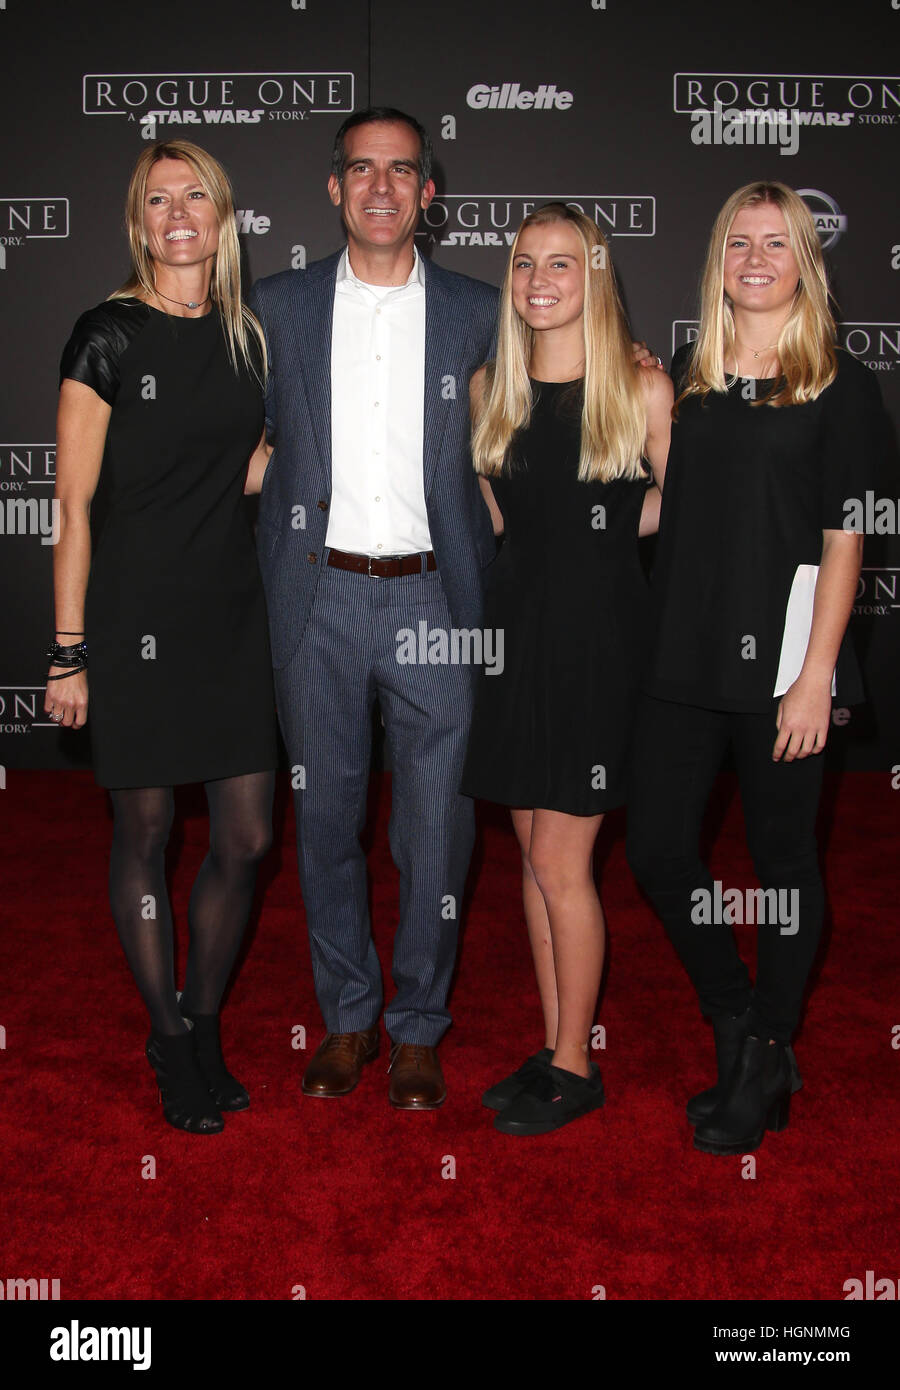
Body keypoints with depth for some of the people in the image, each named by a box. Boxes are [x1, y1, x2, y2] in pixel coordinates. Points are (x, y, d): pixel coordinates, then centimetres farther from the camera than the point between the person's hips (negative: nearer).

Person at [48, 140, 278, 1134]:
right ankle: (168, 1038, 25)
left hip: (232, 614, 5)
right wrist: (68, 651, -10)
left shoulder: (244, 335, 10)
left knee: (246, 841, 5)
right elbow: (75, 503, -7)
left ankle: (204, 1025, 26)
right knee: (143, 835, 6)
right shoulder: (107, 337, -5)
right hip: (134, 617, -5)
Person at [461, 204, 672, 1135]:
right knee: (535, 853, 10)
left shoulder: (643, 391, -5)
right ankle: (554, 1048, 24)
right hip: (517, 622, 5)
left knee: (559, 858, -4)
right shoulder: (490, 389, 8)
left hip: (599, 629, -5)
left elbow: (677, 508, 5)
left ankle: (576, 1068, 13)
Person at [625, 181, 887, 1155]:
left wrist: (816, 674, -12)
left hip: (780, 656, -4)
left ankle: (764, 1063, 24)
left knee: (782, 857, 7)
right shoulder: (684, 374, 12)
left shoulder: (838, 383, -1)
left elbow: (843, 537, -6)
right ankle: (740, 1031, 26)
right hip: (683, 654, 4)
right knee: (657, 847, 3)